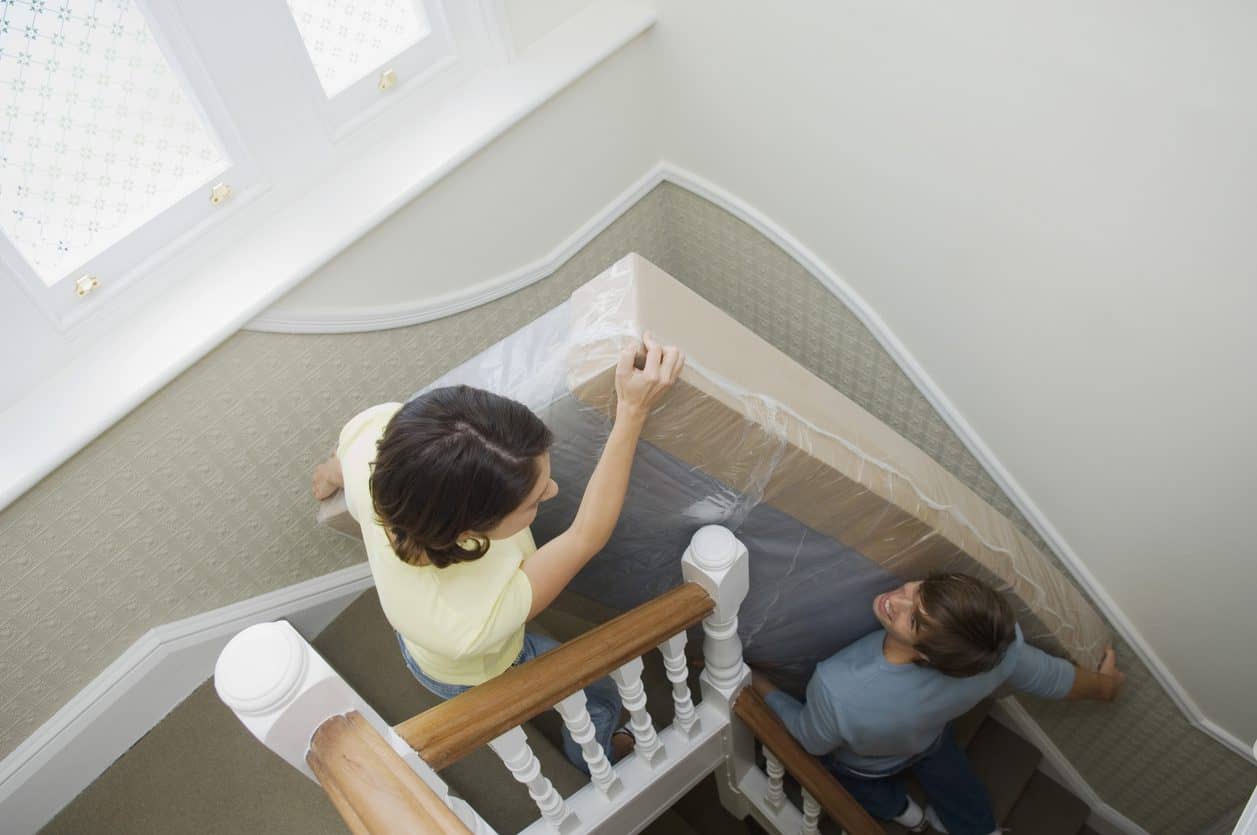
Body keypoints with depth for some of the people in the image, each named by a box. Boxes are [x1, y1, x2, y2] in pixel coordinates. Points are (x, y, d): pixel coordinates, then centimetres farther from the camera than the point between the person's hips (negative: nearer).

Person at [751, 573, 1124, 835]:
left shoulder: (837, 691, -51)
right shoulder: (998, 643, -42)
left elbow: (811, 742, -26)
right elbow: (1052, 678, -18)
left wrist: (762, 687, -10)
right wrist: (1105, 684, 5)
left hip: (861, 766, -2)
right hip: (930, 739, 2)